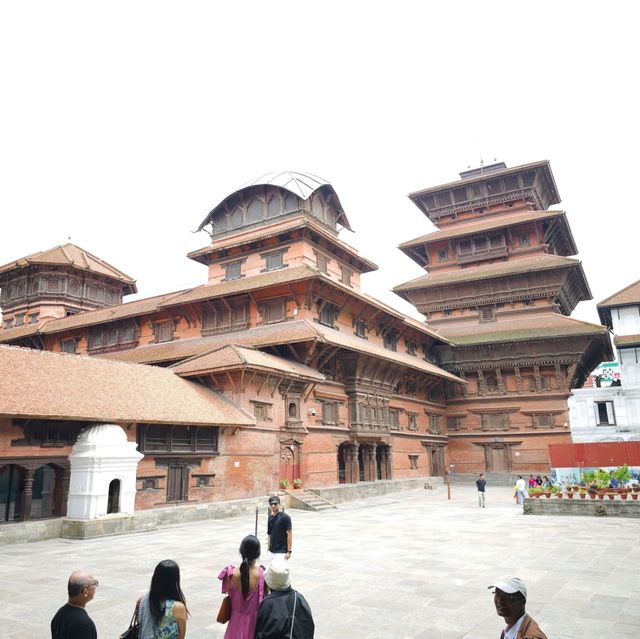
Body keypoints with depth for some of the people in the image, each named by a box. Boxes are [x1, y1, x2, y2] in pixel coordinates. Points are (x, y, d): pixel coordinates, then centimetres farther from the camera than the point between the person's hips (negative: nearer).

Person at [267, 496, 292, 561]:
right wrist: (268, 548, 12)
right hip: (271, 552, 7)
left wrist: (289, 551, -15)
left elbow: (289, 534, -12)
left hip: (281, 552, -7)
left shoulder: (285, 517, -10)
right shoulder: (270, 518, 9)